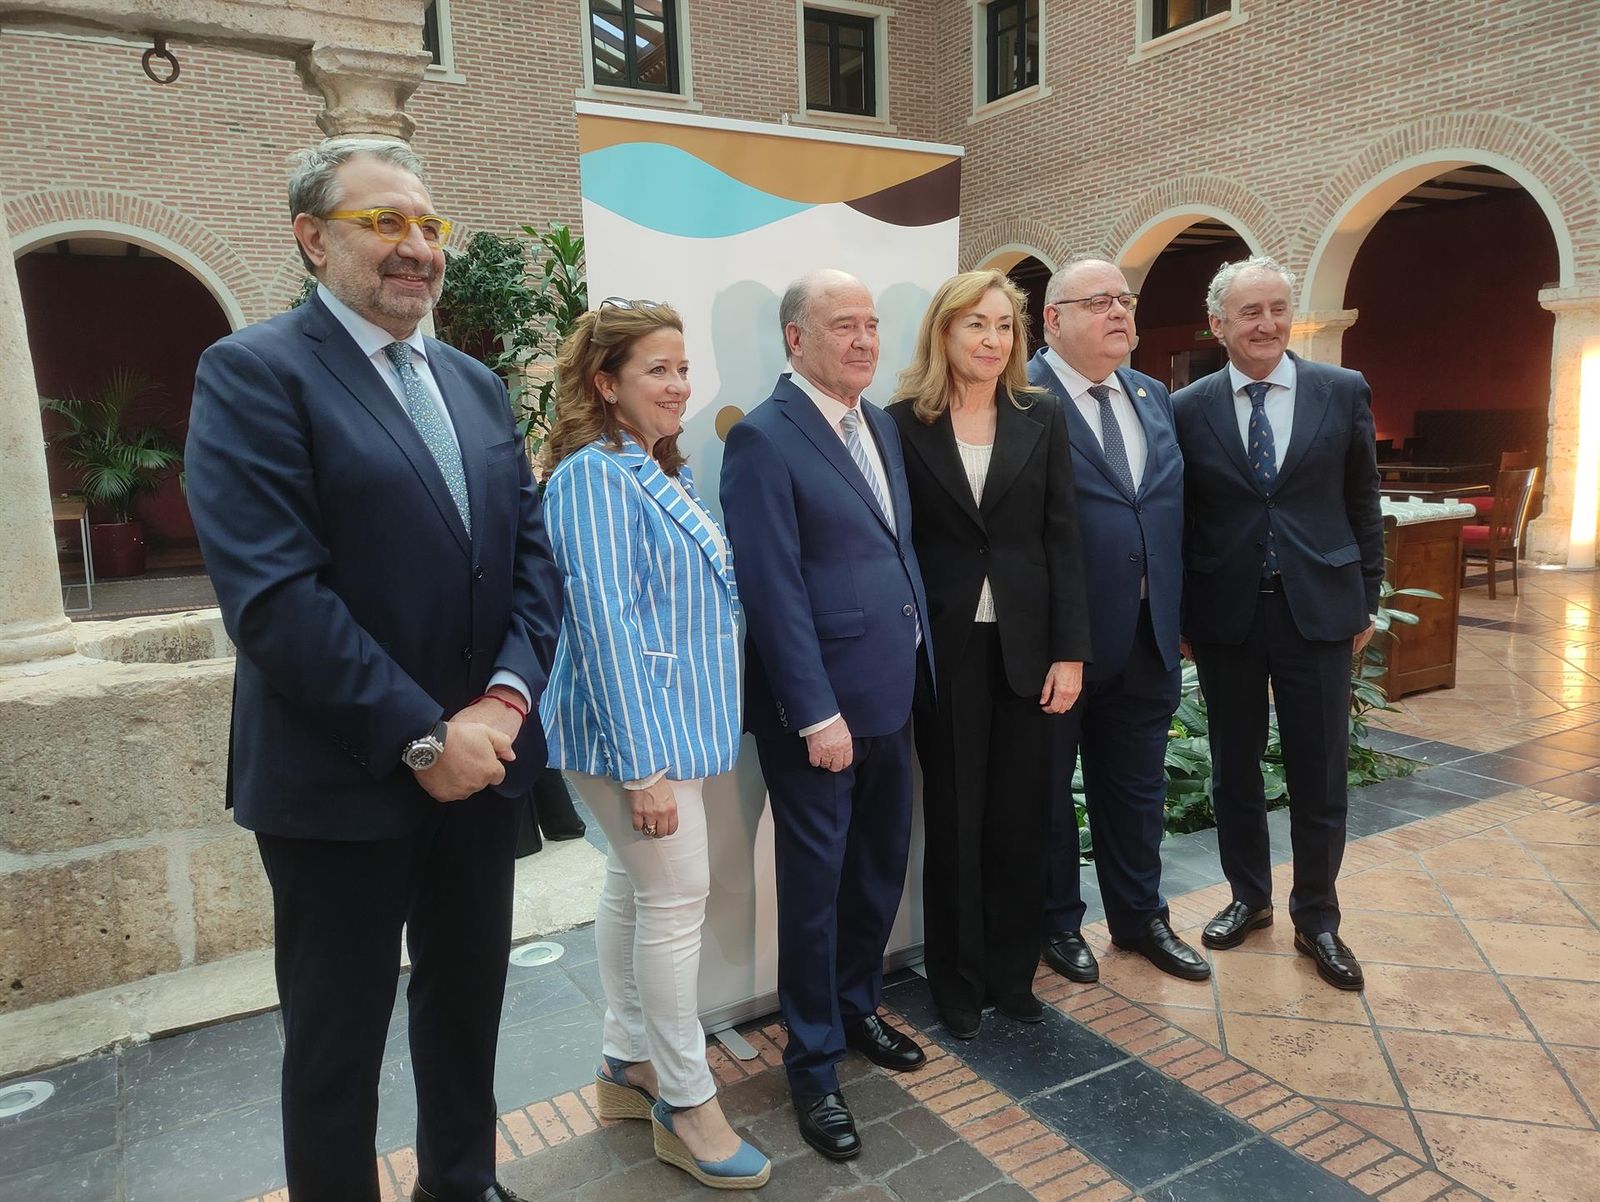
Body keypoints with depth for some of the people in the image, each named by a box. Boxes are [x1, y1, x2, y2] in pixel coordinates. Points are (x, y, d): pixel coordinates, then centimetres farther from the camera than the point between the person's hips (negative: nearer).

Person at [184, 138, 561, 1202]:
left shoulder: (476, 385, 11)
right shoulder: (255, 373, -10)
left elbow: (533, 554, 6)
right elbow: (272, 593, -19)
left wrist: (507, 695, -9)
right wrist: (422, 737, -19)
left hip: (478, 763, 6)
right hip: (343, 782, -6)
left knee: (468, 1002, 21)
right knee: (337, 1036, 12)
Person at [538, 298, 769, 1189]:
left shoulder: (668, 470, 12)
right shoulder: (594, 475, -16)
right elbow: (605, 620, -22)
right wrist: (643, 763, -23)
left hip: (677, 716, 9)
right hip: (635, 725, -9)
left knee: (636, 888, 16)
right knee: (678, 898, -2)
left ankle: (628, 1065, 31)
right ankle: (687, 1103, 15)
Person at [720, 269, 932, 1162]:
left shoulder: (881, 423, 11)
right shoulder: (764, 438, -13)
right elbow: (774, 589, -17)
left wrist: (920, 662, 10)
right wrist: (816, 712, -18)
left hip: (893, 694, 8)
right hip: (819, 706, -7)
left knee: (882, 866, 19)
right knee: (816, 883, 7)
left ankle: (858, 1007, 41)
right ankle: (815, 1063, 26)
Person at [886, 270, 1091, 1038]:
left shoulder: (1041, 418, 4)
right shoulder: (905, 423, -2)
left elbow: (1062, 539, 2)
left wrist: (1070, 651, -3)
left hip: (1026, 642, 2)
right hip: (945, 647, -2)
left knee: (1022, 816, 10)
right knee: (954, 818, 9)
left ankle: (1012, 974, 29)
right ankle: (957, 983, 26)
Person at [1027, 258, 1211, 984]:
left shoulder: (1153, 398, 11)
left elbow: (1172, 507, 12)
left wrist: (1174, 614, 6)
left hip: (1147, 634, 7)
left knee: (1136, 786, 20)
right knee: (1047, 788, 12)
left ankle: (1140, 917, 38)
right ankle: (1059, 923, 32)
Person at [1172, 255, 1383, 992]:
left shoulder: (1345, 392, 2)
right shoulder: (1187, 407, 0)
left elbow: (1363, 506, 6)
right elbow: (1179, 518, 4)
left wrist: (1367, 600, 5)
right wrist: (1182, 613, 2)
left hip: (1318, 610, 0)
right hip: (1224, 614, 0)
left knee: (1320, 775, 7)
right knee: (1234, 768, 13)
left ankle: (1316, 919, 26)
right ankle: (1248, 897, 33)